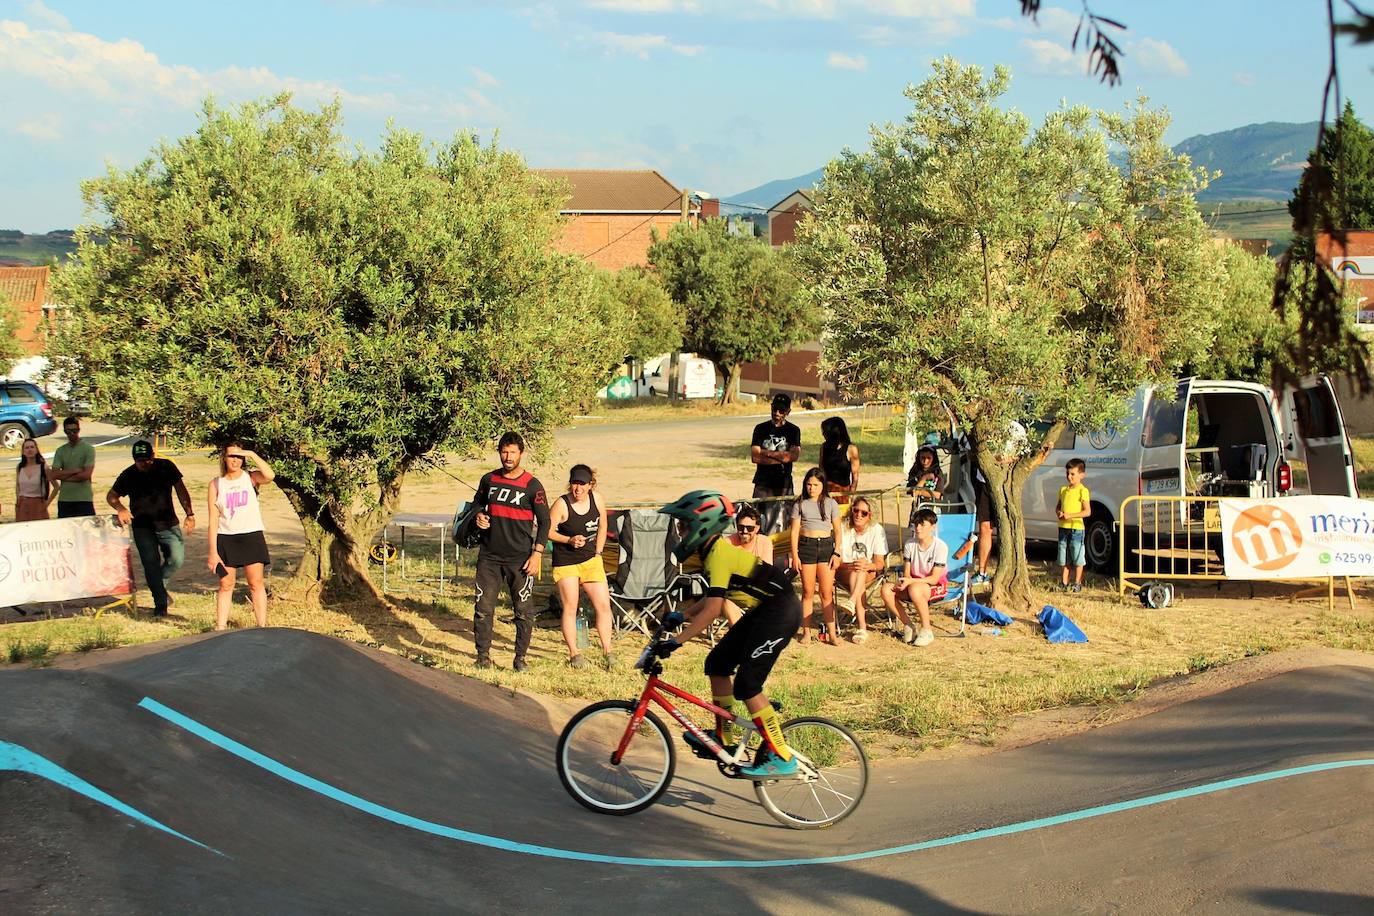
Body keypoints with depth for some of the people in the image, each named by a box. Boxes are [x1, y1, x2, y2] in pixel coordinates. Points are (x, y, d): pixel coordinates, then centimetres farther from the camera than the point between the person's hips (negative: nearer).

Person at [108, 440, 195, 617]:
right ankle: (160, 604, 2)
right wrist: (120, 508, -18)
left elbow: (181, 490, 1)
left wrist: (190, 514, -7)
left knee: (177, 559, -12)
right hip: (143, 527, -1)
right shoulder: (128, 475, -4)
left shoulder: (166, 467, -3)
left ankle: (160, 583, 18)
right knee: (151, 564, -7)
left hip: (168, 524, 1)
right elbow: (111, 496, 4)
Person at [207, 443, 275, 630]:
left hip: (251, 536, -1)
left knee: (256, 584, -2)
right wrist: (213, 551, -3)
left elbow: (270, 476, -24)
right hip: (225, 539, 1)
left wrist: (253, 455, -18)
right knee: (226, 585, 4)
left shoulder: (251, 478, 1)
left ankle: (263, 627, -1)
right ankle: (220, 628, 9)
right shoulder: (216, 484, 4)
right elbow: (213, 520, 2)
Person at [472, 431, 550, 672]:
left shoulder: (532, 486, -4)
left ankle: (520, 657, 10)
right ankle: (483, 655, 12)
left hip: (520, 559, -3)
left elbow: (544, 521, -2)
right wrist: (479, 516, 0)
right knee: (483, 608, 2)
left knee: (524, 611, -1)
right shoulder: (489, 480, 6)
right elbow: (478, 503, 24)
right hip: (489, 555, 3)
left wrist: (537, 554, -9)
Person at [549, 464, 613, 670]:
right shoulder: (561, 504, -15)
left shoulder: (596, 500, -2)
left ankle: (607, 652, 7)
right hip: (565, 562, -4)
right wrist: (569, 540, -22)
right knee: (570, 608, -2)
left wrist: (598, 553, 8)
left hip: (590, 560, 4)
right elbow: (548, 531, -10)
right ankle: (574, 654, 8)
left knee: (603, 605, -1)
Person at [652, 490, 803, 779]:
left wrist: (676, 641, -29)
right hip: (763, 611, 10)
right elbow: (714, 597, 22)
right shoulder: (713, 550, 9)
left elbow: (713, 609, -29)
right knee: (717, 663, 12)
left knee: (746, 685, -12)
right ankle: (723, 739, 22)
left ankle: (780, 758, -7)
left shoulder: (718, 555, -21)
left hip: (780, 612, -10)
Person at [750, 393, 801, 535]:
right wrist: (781, 457, -9)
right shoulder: (761, 429, 7)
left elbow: (795, 455, -8)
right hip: (763, 483, 0)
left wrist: (767, 453, -5)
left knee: (782, 523, -3)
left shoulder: (793, 430, 7)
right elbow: (754, 457, -4)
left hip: (784, 483, 0)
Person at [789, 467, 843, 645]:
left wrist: (837, 553, -1)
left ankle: (831, 633, -1)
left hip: (826, 546, 0)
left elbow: (837, 531, 8)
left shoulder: (831, 504, 7)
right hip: (806, 546, 0)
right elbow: (794, 531, 4)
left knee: (827, 593, -2)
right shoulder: (800, 504, 5)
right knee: (808, 592, 3)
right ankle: (806, 632, 8)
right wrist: (795, 555, -3)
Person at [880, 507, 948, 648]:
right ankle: (908, 626, -9)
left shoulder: (940, 546, -15)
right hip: (914, 582, 5)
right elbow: (906, 572, 1)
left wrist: (910, 581, -29)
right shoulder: (910, 544, 0)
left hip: (937, 587, -5)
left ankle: (926, 631, -24)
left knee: (914, 589, -39)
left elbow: (934, 578, -18)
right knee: (886, 589, -22)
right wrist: (904, 581, -23)